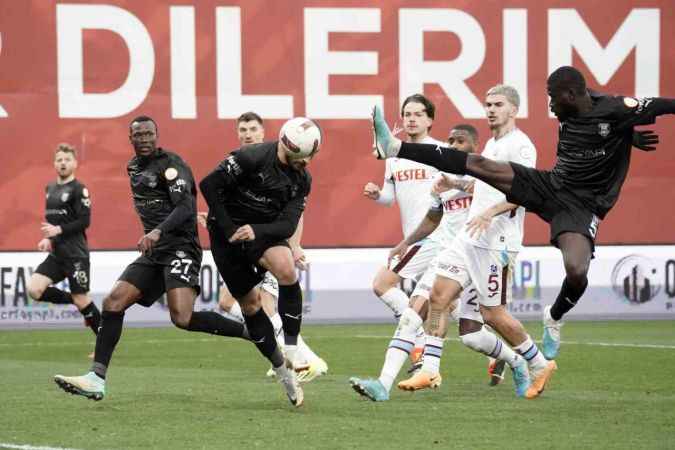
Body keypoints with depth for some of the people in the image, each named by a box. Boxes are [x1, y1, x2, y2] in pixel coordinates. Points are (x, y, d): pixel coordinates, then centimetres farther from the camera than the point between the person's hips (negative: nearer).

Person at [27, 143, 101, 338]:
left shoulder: (78, 189, -9)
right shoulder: (50, 188, 14)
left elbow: (84, 221, -16)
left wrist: (58, 230, -22)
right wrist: (48, 239, 9)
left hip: (75, 255, -7)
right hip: (56, 254, 7)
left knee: (81, 300, -4)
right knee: (34, 289, -9)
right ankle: (74, 301, 10)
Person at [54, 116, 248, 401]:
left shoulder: (170, 164, -9)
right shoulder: (134, 167, 17)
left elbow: (185, 207, -22)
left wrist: (158, 232, -37)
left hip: (180, 247, -8)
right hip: (153, 252, 8)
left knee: (182, 318, -26)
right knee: (113, 303, -6)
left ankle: (251, 332, -11)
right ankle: (96, 379, -7)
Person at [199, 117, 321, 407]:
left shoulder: (301, 180, -3)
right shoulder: (253, 158, -20)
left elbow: (287, 225, -10)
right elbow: (209, 184, -20)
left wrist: (256, 230, -29)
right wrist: (227, 229, -20)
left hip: (264, 231, 3)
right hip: (228, 233, -3)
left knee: (286, 269, -29)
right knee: (249, 303, 1)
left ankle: (292, 350, -21)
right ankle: (281, 370, 14)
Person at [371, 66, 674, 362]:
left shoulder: (616, 110, -16)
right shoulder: (568, 116, 4)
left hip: (581, 205, -6)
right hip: (550, 184, 6)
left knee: (577, 270, -28)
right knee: (478, 165, -5)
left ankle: (555, 317, 7)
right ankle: (395, 148, -2)